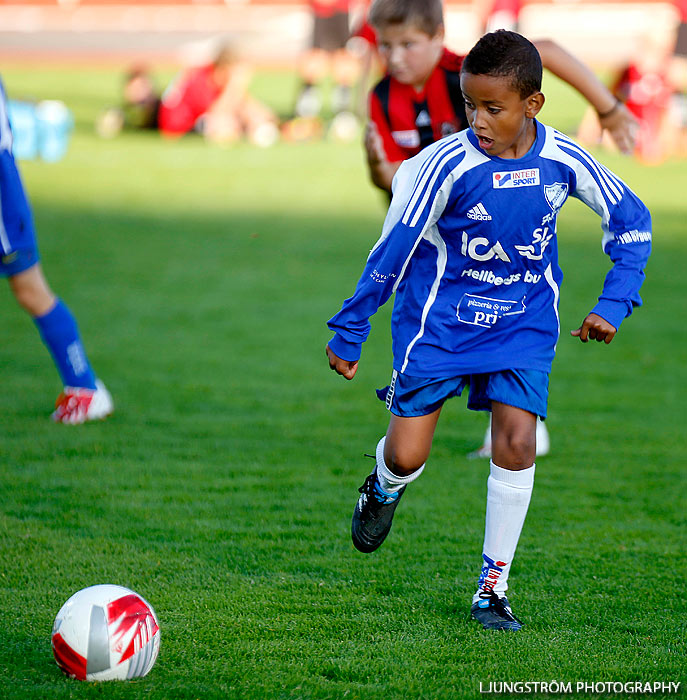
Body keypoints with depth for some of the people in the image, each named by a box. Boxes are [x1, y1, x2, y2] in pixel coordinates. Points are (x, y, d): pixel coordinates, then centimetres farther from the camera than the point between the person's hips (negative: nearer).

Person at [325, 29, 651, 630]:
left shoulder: (563, 160, -13)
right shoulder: (450, 164, -21)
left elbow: (631, 221, 3)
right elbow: (394, 248, -12)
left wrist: (613, 305, -5)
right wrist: (348, 333, -8)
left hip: (523, 321, 2)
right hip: (440, 318, -2)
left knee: (516, 444, -13)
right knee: (407, 455, -5)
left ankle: (493, 589, 1)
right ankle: (385, 487, 34)